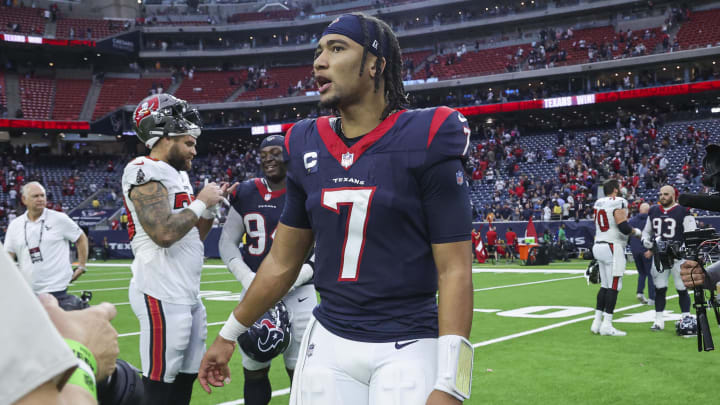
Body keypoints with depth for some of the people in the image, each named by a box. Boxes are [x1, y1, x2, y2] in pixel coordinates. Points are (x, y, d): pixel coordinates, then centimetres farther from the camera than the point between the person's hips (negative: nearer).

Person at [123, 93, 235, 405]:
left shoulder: (176, 175, 18)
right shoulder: (145, 172, -12)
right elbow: (164, 234, -24)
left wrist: (213, 206, 9)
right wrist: (201, 202, -11)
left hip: (188, 295, 10)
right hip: (162, 297, -10)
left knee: (185, 379, 14)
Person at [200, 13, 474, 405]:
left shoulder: (424, 141, -10)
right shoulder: (308, 147, 4)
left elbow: (454, 270, -12)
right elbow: (282, 262, 14)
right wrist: (228, 335, 19)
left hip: (408, 349, -4)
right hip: (328, 342, 4)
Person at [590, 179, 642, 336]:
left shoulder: (598, 203, 12)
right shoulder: (618, 203, -13)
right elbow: (624, 228, -20)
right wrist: (636, 232, 1)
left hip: (599, 246, 8)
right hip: (613, 247, -8)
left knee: (605, 285, 14)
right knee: (613, 286, -4)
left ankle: (597, 322, 13)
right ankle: (607, 325, -4)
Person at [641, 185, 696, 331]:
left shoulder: (684, 212, -6)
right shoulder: (653, 211, 11)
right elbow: (646, 231, 22)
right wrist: (648, 245, 5)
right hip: (659, 255, 4)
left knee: (682, 289, -1)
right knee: (659, 288, 6)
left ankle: (686, 319, 8)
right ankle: (659, 320, 12)